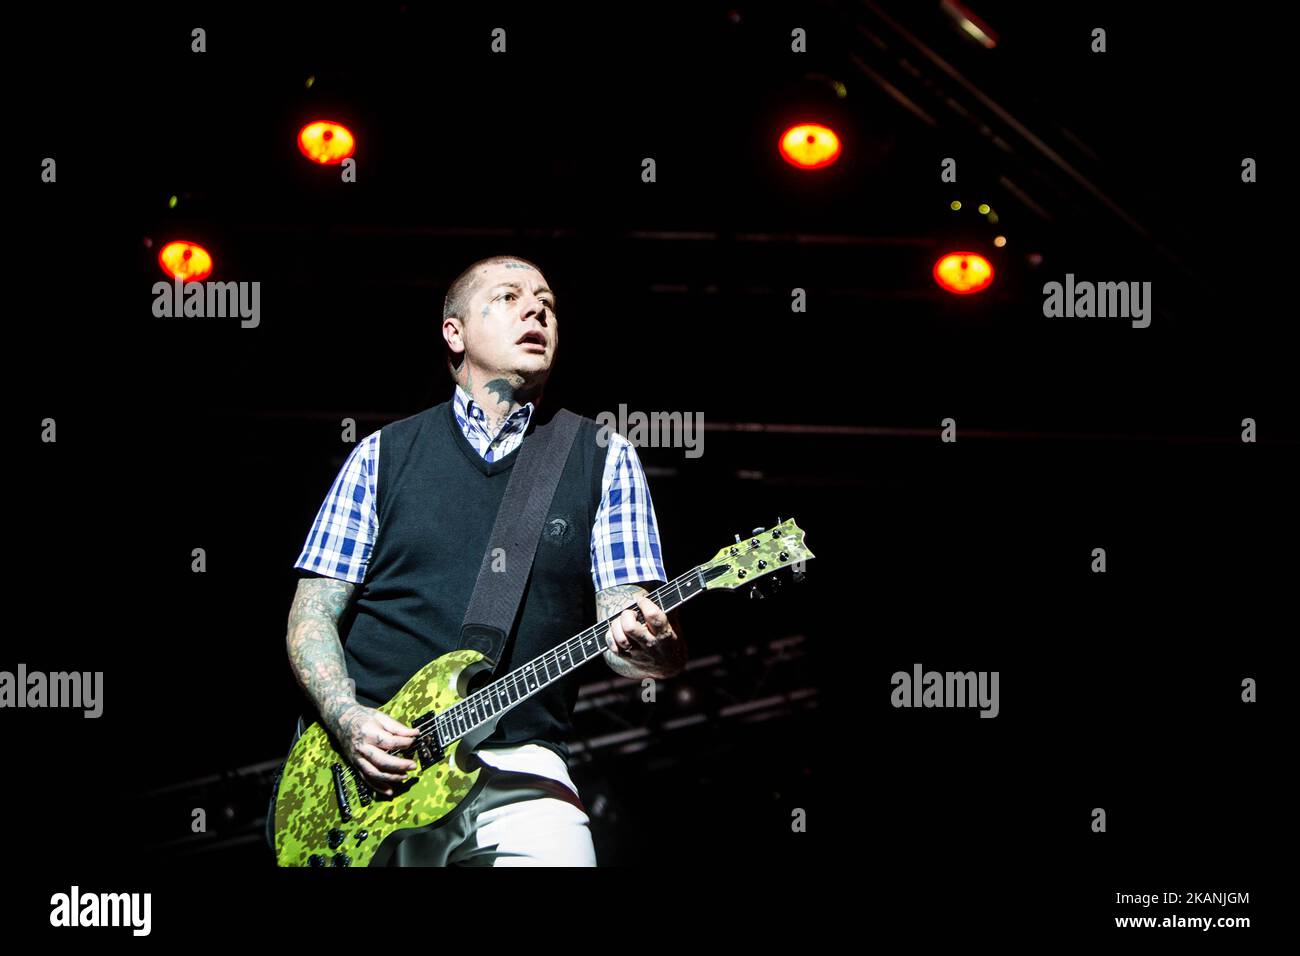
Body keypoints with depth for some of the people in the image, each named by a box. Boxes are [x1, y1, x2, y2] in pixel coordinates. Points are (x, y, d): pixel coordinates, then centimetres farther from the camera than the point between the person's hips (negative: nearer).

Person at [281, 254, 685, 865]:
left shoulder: (602, 459, 11)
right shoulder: (383, 454, 11)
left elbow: (621, 629, 3)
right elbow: (313, 614, 9)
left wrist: (651, 649, -21)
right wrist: (347, 718, -10)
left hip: (516, 768, 0)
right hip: (365, 767, 1)